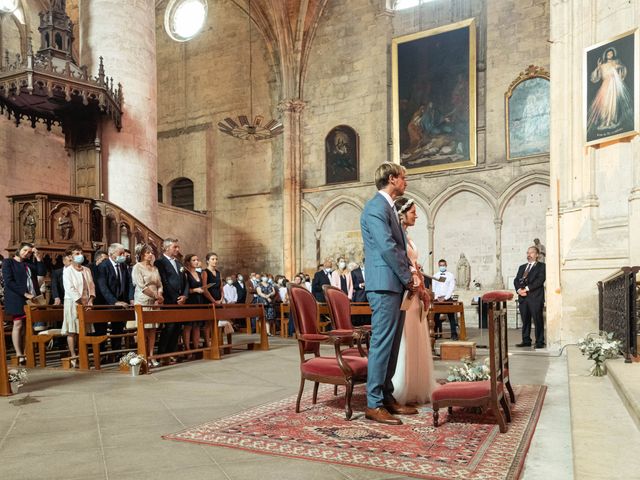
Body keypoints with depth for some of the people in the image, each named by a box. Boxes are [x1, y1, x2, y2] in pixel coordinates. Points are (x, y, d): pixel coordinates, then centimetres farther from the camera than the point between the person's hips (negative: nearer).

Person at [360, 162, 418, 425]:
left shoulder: (387, 206, 20)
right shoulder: (376, 207, -12)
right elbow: (387, 248, -18)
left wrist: (411, 273, 7)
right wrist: (408, 277, -9)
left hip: (395, 285, 10)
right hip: (384, 285, -10)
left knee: (391, 344, 12)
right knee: (382, 343, -7)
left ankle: (387, 396, 21)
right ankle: (373, 404, -1)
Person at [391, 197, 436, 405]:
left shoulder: (406, 236, 17)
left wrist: (422, 290, 7)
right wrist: (420, 290, -12)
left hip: (414, 294, 9)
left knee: (415, 342, 13)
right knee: (405, 343, -4)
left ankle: (415, 389, 22)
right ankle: (402, 392, 5)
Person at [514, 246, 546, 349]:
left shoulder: (541, 266, 4)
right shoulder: (522, 267, 22)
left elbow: (540, 280, -9)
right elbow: (516, 280, 15)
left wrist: (527, 288, -15)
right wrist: (519, 289, -6)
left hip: (535, 297, -5)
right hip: (523, 297, 5)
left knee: (538, 320, -3)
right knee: (525, 320, 7)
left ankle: (539, 342, 3)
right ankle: (526, 341, 13)